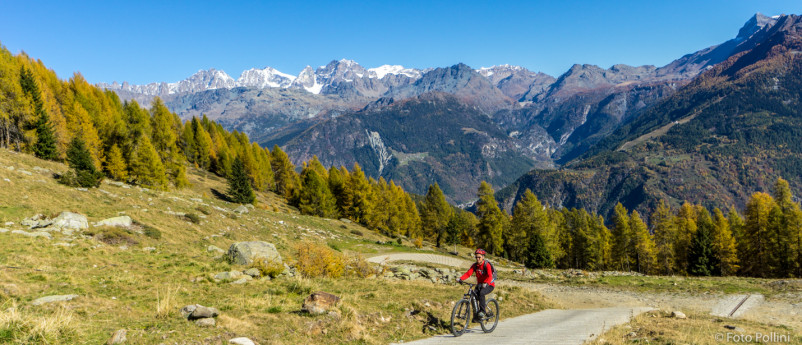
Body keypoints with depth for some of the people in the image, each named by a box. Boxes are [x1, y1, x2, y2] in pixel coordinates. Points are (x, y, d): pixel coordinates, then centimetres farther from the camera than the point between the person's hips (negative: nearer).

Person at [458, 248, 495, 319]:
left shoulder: (487, 265, -19)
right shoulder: (475, 265, -3)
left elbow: (489, 276, -33)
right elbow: (468, 273, -14)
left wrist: (485, 283, -53)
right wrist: (461, 278, -32)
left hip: (489, 285, -5)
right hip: (480, 284, 5)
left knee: (481, 293, -33)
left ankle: (483, 311, -21)